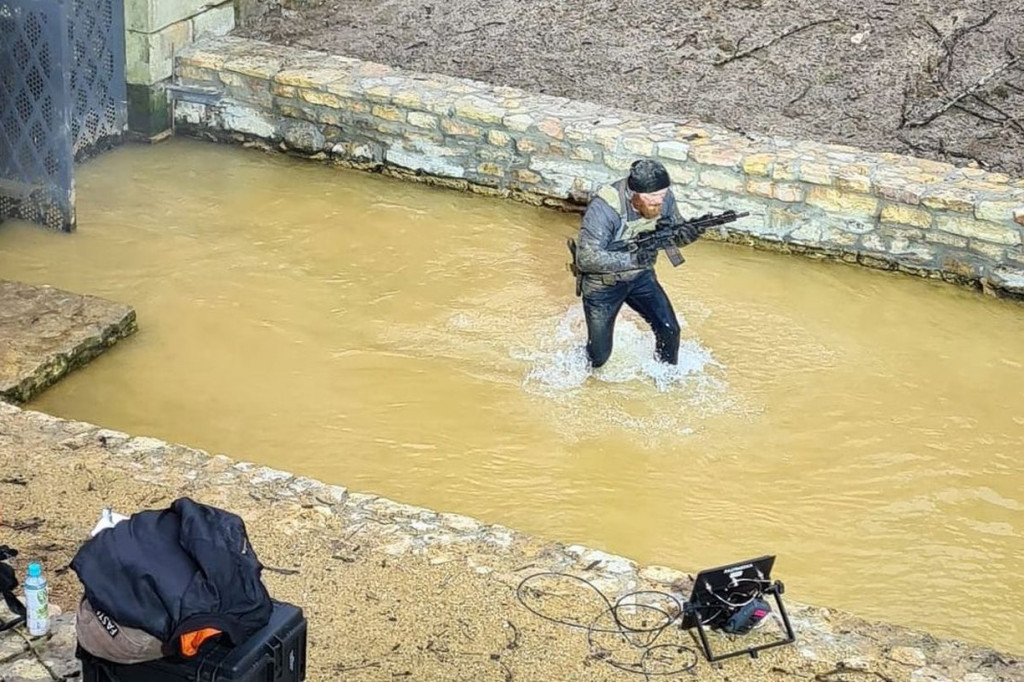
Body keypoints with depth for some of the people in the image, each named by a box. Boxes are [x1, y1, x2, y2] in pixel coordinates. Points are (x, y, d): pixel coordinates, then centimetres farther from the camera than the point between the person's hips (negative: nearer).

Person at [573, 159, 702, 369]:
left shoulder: (664, 198, -16)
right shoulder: (604, 208, -34)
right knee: (599, 355, 3)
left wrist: (691, 233, -26)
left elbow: (676, 235, -1)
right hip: (602, 284, -4)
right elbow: (586, 259, -36)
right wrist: (632, 258, -43)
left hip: (640, 276, 4)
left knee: (669, 330, -6)